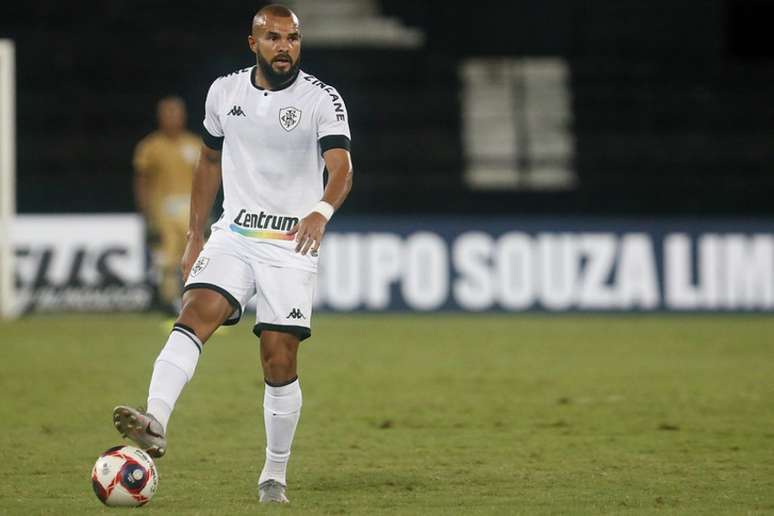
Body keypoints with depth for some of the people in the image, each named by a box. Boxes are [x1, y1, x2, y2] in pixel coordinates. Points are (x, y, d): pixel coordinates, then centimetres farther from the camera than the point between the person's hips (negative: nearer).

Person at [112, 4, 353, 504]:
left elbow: (342, 167, -21)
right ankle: (156, 422, -40)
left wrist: (321, 211, -42)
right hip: (233, 234, 3)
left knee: (280, 362, -5)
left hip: (292, 243, -2)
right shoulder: (224, 91, 6)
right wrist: (195, 236, 17)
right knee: (196, 313, -23)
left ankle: (275, 474, 11)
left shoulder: (322, 99, -7)